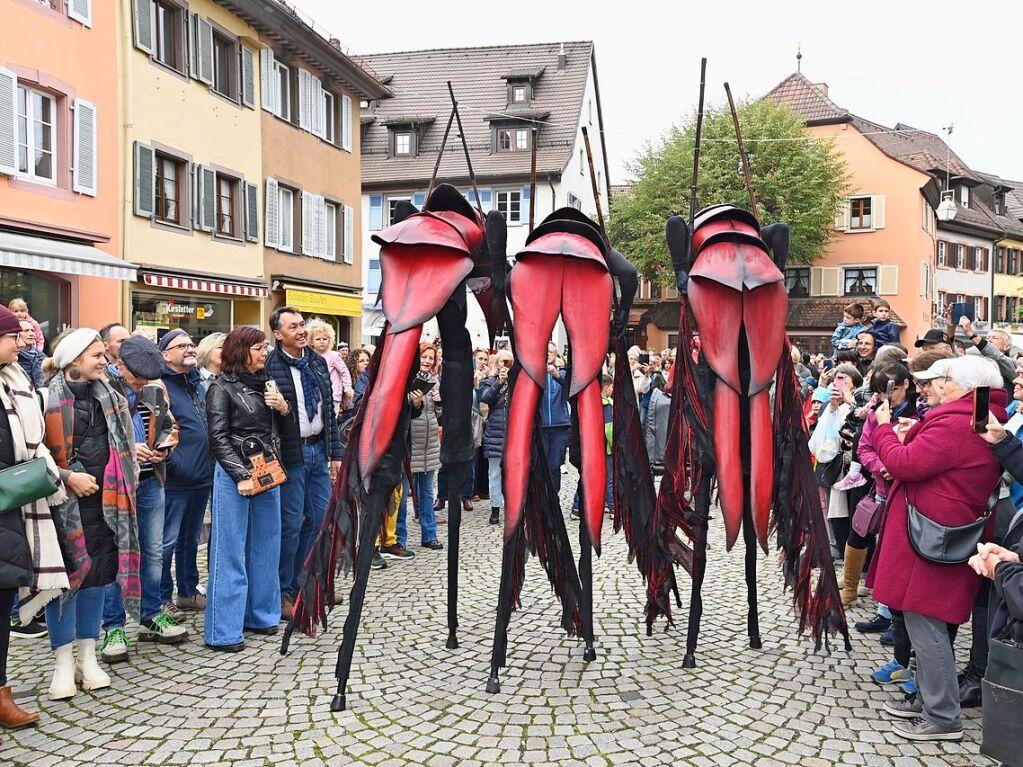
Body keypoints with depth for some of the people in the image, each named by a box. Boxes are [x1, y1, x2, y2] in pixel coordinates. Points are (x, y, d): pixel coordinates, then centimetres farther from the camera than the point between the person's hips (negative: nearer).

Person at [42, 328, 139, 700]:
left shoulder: (107, 396, 11)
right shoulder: (48, 398, -9)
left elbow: (120, 442, 18)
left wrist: (122, 482, 7)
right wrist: (68, 477, -18)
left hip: (103, 498, 5)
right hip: (64, 500, -5)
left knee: (97, 572, 9)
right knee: (66, 574, 1)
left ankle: (87, 656, 22)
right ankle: (63, 663, 14)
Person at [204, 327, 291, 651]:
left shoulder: (266, 384, 13)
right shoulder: (222, 387, -4)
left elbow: (288, 428, 18)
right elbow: (218, 438, -9)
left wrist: (284, 408, -3)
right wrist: (242, 476, -16)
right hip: (234, 474, -6)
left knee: (266, 547, 12)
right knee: (230, 551, -3)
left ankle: (260, 615, 25)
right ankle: (223, 631, 3)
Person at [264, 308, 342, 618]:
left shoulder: (318, 362, 9)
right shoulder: (270, 366, -12)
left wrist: (335, 453, 10)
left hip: (319, 449, 7)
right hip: (290, 454, -6)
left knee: (319, 518, 12)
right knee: (291, 524, 1)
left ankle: (302, 583, 29)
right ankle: (283, 591, 18)